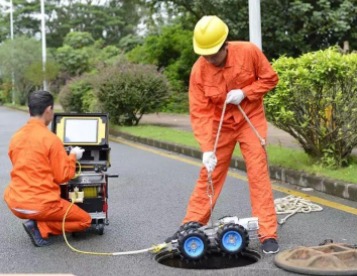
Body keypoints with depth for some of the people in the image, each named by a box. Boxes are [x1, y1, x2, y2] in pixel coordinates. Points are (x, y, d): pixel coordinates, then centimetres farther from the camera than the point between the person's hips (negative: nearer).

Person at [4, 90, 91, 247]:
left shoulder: (16, 137, 5)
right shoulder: (51, 139, -15)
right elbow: (63, 176, -10)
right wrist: (73, 156, 7)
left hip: (15, 204, 8)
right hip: (40, 205, -8)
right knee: (85, 221, 11)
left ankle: (36, 223, 9)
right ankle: (40, 227, -6)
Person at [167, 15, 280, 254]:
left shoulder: (249, 52, -20)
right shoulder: (198, 70, -19)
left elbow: (270, 78, -7)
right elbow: (199, 113, -20)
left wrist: (245, 93, -23)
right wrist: (207, 149, -29)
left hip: (251, 120, -1)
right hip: (220, 124, 1)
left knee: (258, 174, -7)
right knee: (209, 175, 5)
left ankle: (268, 234, -2)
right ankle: (191, 225, 18)